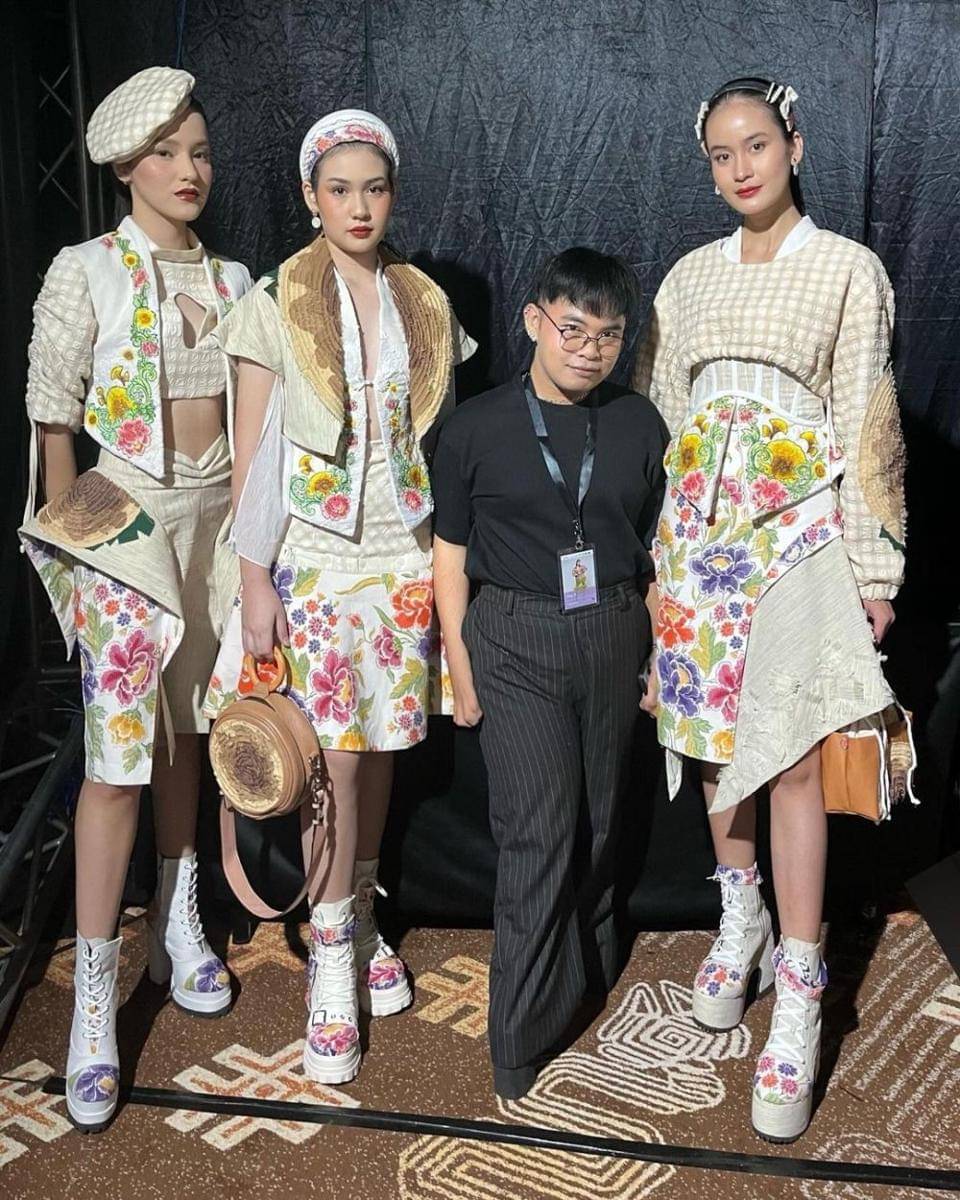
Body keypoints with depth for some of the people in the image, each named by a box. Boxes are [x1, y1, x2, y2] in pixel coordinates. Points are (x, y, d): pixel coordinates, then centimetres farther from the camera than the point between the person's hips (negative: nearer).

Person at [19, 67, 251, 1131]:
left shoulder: (230, 278, 10)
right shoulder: (86, 271, -5)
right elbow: (51, 410, -4)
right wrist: (70, 525, -4)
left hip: (213, 519, 5)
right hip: (123, 520, -5)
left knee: (183, 730, 14)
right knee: (117, 753, -8)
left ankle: (177, 925, 29)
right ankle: (93, 998, -1)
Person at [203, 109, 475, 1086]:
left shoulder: (425, 304, 6)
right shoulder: (277, 305, -3)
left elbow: (443, 440, 11)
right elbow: (250, 457, -4)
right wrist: (254, 585, -8)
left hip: (406, 553, 3)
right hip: (314, 555, -3)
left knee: (379, 746, 10)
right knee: (336, 752, -5)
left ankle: (357, 916, 28)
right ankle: (332, 952, 10)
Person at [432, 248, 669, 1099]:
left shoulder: (640, 427, 3)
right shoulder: (477, 428, -4)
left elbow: (656, 554, 9)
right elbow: (450, 558, -1)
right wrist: (462, 674, -1)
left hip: (614, 638, 3)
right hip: (516, 643, -3)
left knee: (600, 820, 14)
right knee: (538, 831, -7)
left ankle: (589, 967, 38)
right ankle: (521, 1043, 4)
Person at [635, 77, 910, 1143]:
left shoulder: (849, 271, 0)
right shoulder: (691, 276, 12)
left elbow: (867, 426, -3)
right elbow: (662, 414, 14)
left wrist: (873, 571, -6)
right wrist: (657, 540, 10)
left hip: (799, 526, -4)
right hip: (701, 523, 5)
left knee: (789, 756, -8)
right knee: (711, 736, 10)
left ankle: (798, 999, 0)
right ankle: (741, 917, 30)